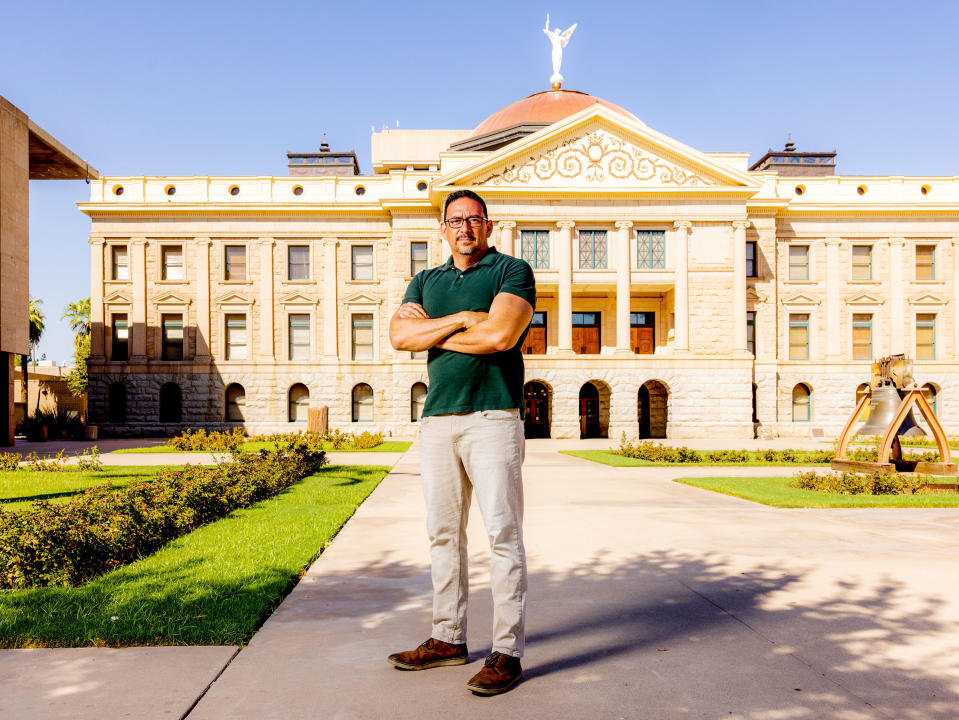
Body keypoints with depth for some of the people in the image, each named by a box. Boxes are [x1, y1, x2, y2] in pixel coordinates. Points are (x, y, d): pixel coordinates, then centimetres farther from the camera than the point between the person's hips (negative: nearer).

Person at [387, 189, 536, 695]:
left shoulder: (513, 271, 2)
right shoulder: (426, 282, 18)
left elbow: (500, 335, -16)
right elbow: (399, 335, 1)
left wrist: (432, 330, -3)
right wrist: (461, 319, -9)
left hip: (492, 417, -6)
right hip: (436, 420, 6)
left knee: (503, 534, -4)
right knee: (443, 534, 11)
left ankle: (507, 652, 4)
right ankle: (448, 639, 24)